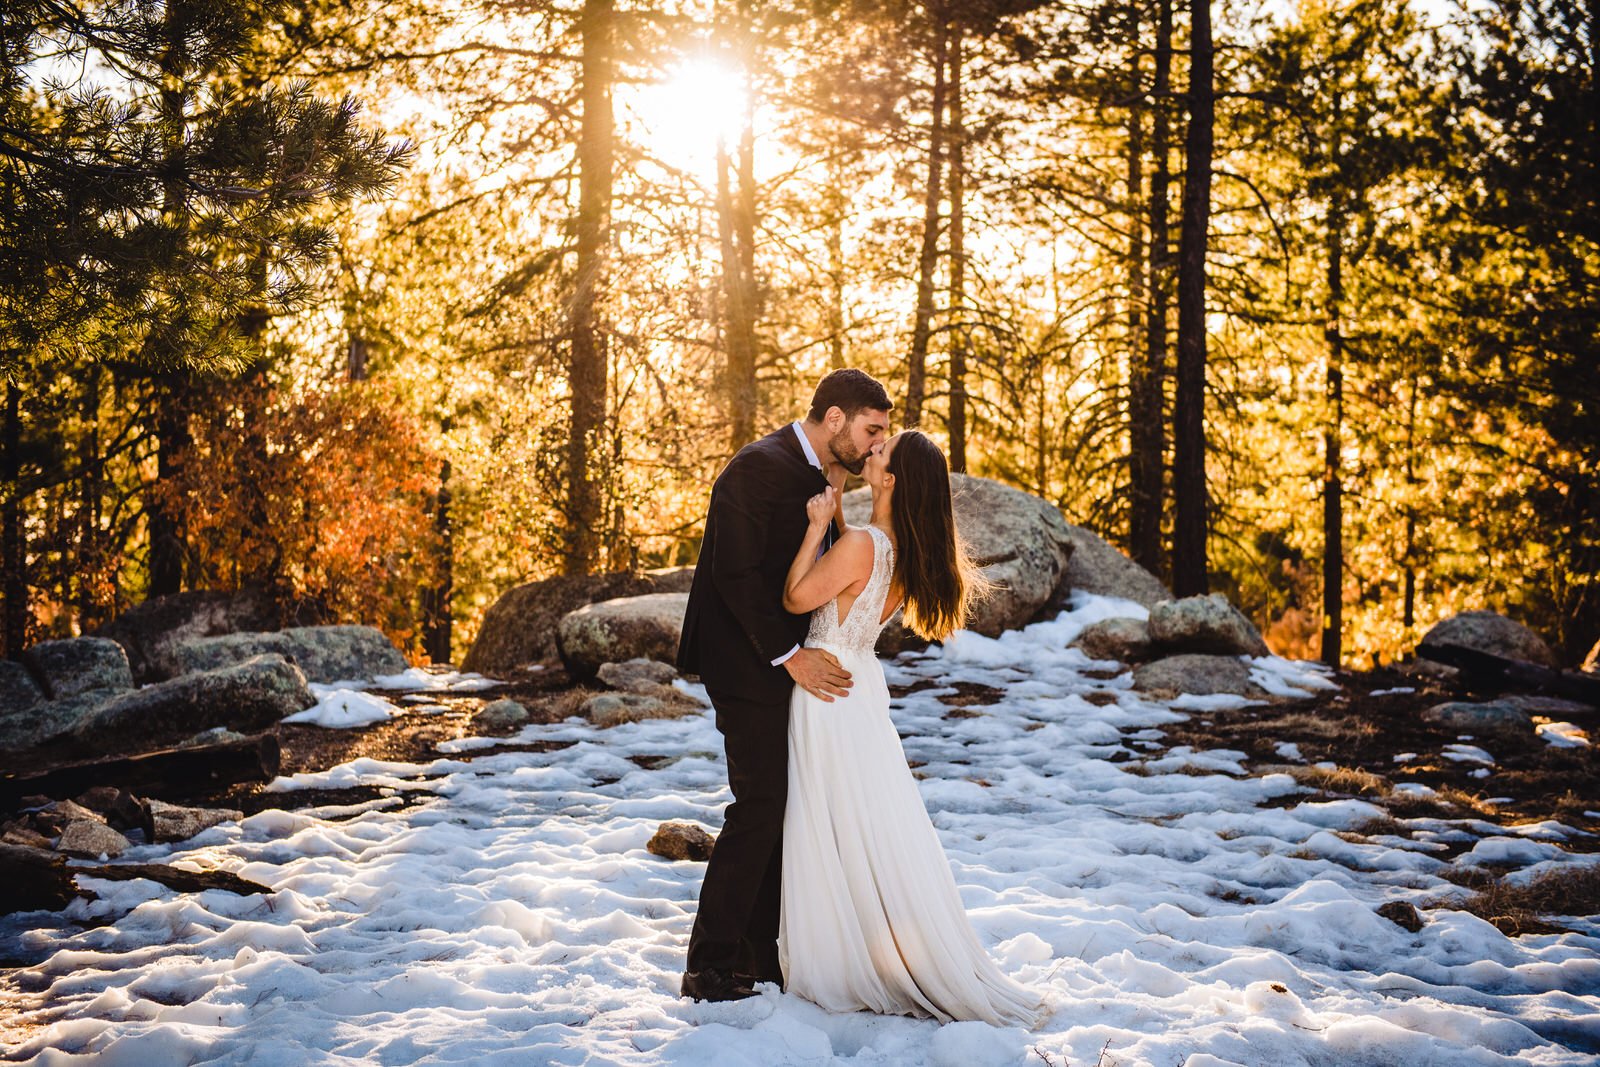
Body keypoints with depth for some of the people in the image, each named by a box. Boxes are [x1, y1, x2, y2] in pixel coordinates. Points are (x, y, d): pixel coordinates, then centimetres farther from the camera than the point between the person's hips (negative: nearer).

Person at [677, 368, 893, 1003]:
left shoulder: (816, 477, 14)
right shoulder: (759, 467, -15)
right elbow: (736, 573, -21)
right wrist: (788, 654, -22)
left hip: (791, 664, 10)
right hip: (751, 666, -10)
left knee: (783, 809, 11)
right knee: (760, 808, -9)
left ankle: (765, 955, 19)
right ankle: (710, 968, -1)